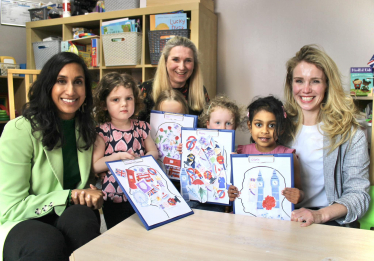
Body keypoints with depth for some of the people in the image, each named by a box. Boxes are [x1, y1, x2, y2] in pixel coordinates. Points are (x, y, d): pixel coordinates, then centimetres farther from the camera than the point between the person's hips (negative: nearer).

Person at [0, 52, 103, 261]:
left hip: (75, 218, 4)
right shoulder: (20, 130, -16)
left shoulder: (85, 127, 2)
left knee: (81, 216, -30)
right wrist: (69, 196, -19)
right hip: (21, 224, -4)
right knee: (48, 242, -35)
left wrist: (93, 195, -9)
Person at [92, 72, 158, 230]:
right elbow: (95, 166, -11)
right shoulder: (102, 132, -9)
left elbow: (154, 152, 7)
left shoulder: (141, 127, 1)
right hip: (114, 199, -3)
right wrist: (118, 156, -22)